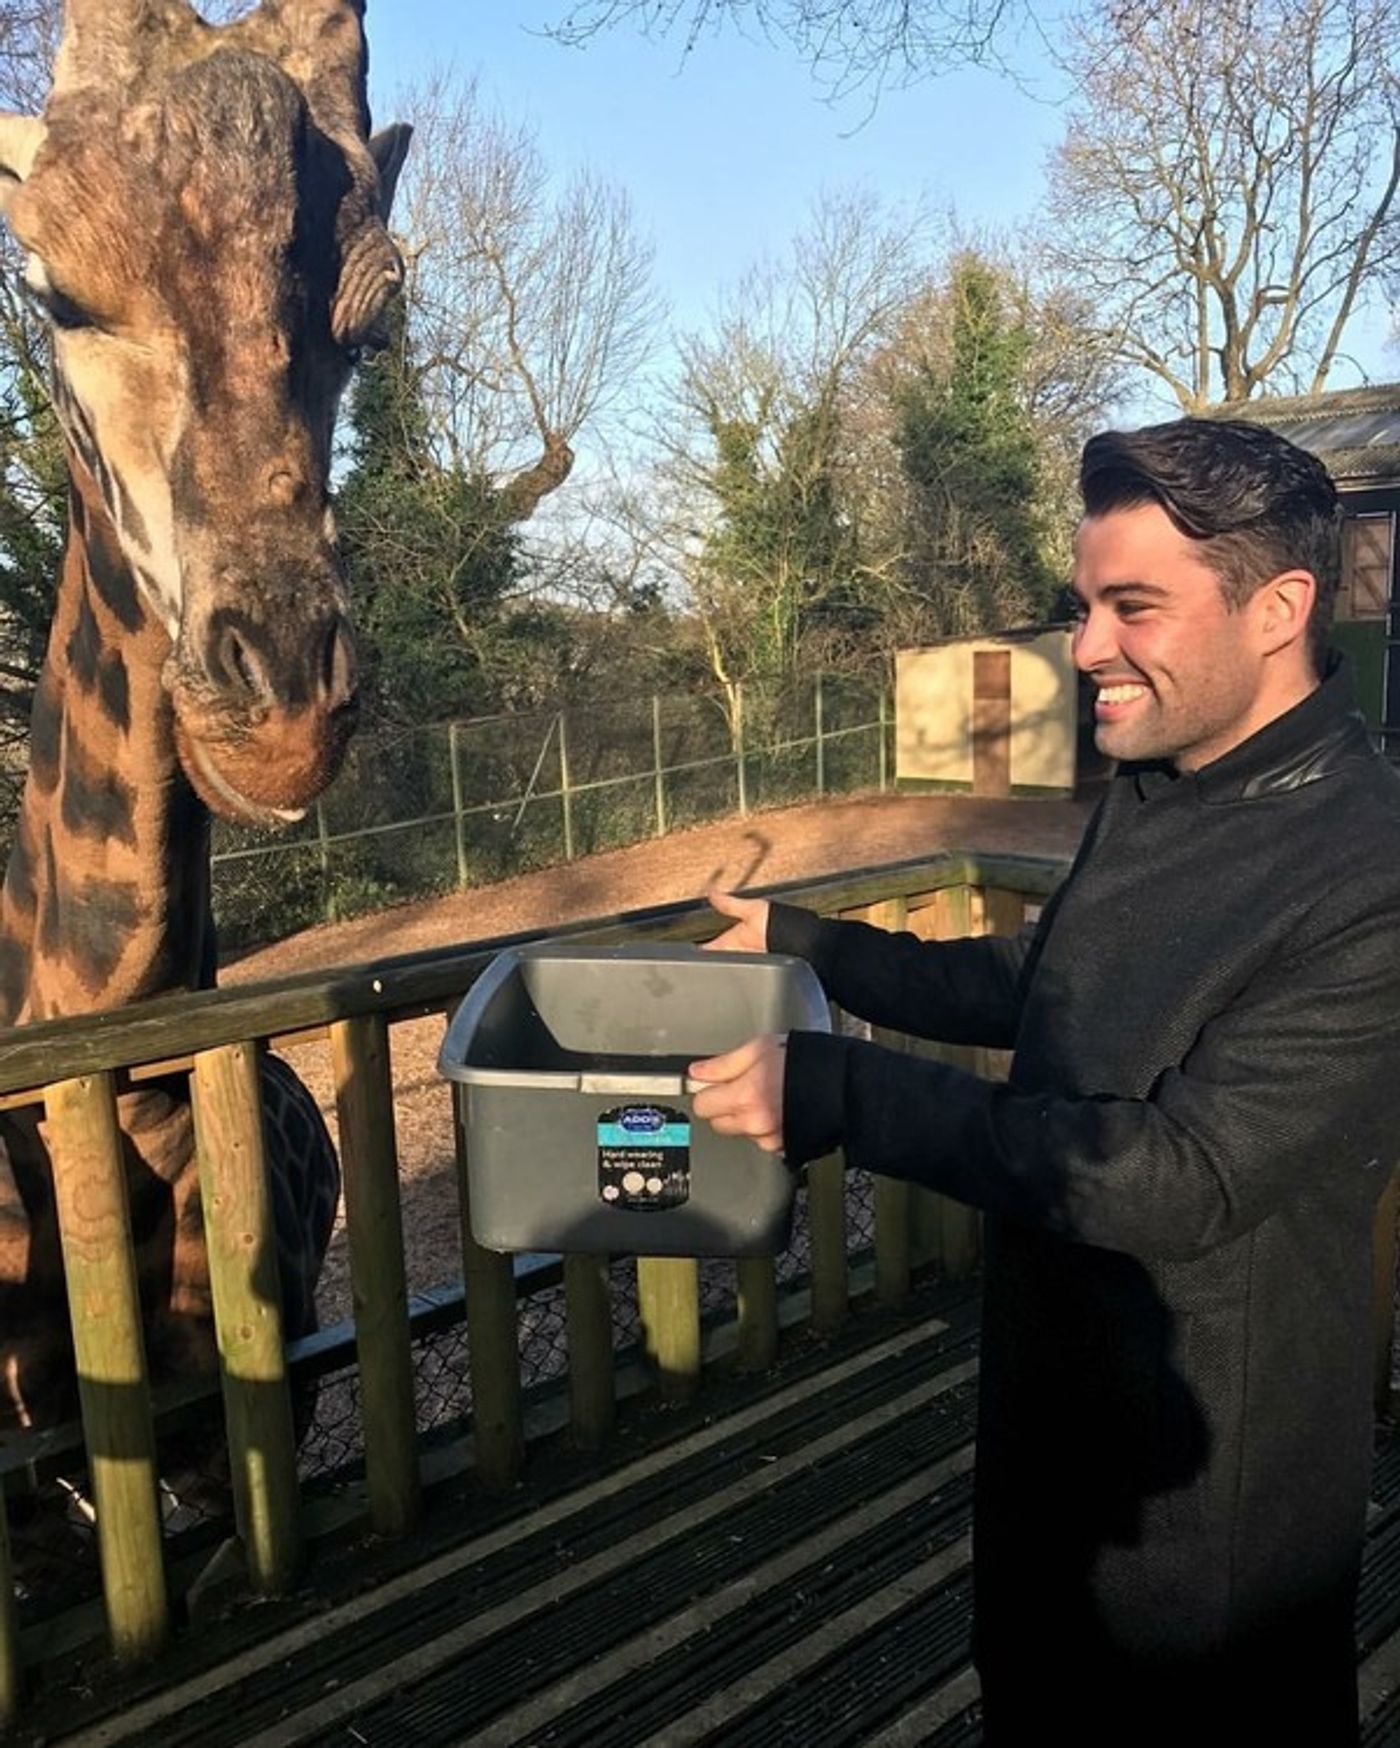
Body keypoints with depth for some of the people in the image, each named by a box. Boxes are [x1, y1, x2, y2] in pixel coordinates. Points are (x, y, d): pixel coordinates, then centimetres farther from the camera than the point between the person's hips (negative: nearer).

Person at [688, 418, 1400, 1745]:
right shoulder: (1150, 791, -1)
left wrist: (837, 1093, -33)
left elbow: (1187, 1175, -32)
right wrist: (806, 944, 9)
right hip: (1049, 1403, 8)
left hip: (1205, 1476, -7)